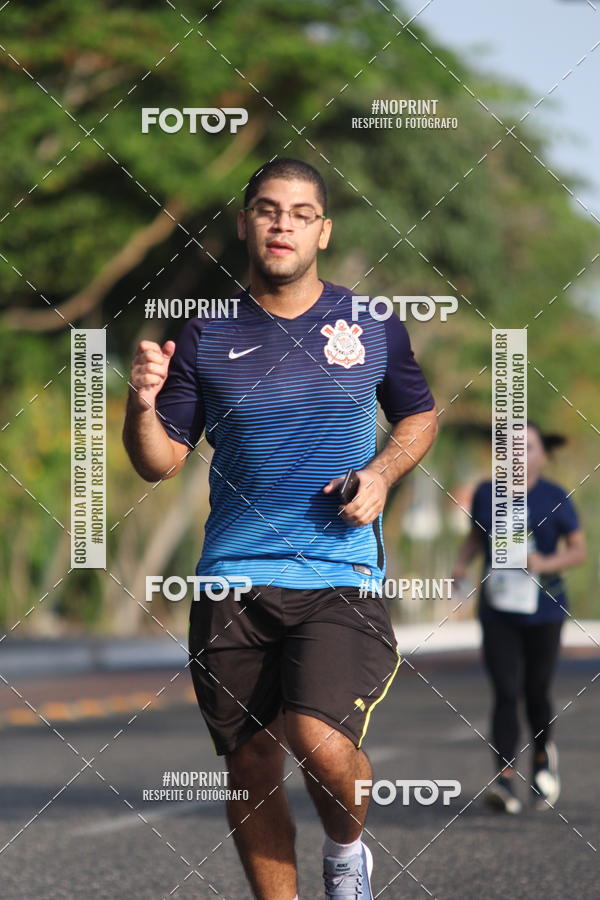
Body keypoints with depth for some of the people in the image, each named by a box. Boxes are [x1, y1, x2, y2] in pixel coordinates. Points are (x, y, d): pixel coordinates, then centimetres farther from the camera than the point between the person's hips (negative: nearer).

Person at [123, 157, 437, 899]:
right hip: (232, 580, 2)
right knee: (251, 766, 4)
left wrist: (381, 473, 0)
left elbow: (419, 415, 20)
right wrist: (142, 406, -14)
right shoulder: (205, 338, 5)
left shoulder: (373, 324, 5)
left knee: (321, 743, -19)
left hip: (340, 576, -2)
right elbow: (160, 463, 7)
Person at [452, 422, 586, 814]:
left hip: (543, 610, -1)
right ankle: (505, 781, -19)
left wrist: (546, 564, -18)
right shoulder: (487, 493, 1)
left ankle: (543, 756, 39)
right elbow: (475, 536, 17)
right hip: (498, 612, 1)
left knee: (536, 693, 9)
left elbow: (579, 551, 0)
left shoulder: (556, 499, -6)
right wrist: (461, 564, -2)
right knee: (506, 694, -11)